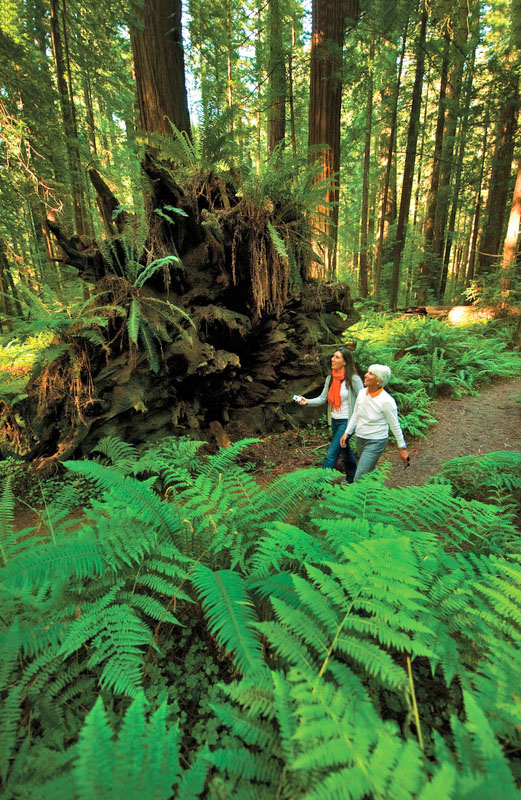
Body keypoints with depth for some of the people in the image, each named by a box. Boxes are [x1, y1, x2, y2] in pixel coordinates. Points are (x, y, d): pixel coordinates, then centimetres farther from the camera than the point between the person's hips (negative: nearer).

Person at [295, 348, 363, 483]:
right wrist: (307, 401, -14)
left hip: (346, 421, -7)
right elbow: (322, 398, 2)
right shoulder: (330, 378, 4)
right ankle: (351, 480, 41)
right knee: (345, 450, 22)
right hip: (334, 421, 7)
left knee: (331, 454, -8)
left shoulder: (353, 379, -15)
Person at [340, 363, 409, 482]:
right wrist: (347, 433, 10)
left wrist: (402, 448, -5)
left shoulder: (386, 401, -22)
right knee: (370, 471, 24)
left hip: (376, 442, -7)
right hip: (360, 439, 7)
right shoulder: (362, 393, -3)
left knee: (359, 478, -7)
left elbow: (395, 426, -12)